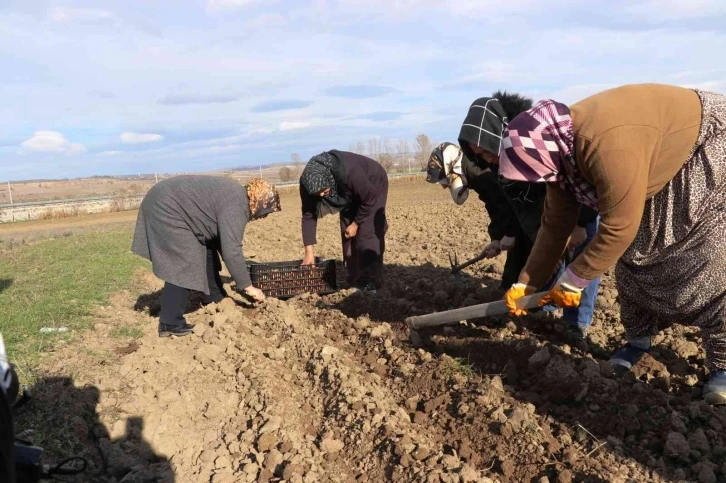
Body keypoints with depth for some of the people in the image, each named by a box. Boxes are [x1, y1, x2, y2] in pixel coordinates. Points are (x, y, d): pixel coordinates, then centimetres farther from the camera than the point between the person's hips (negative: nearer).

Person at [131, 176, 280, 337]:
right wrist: (248, 287, -20)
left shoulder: (237, 196, 8)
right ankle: (170, 324, -6)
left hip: (174, 207, 11)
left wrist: (240, 272, 20)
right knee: (182, 266, -12)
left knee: (207, 255, 14)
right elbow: (232, 251, -27)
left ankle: (216, 304, 26)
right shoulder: (236, 206, -23)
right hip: (166, 208, -11)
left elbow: (224, 240, 18)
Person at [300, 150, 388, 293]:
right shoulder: (308, 182, -26)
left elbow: (369, 199, -28)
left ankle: (370, 284, -11)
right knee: (348, 237, 2)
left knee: (368, 235, -15)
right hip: (351, 194, 6)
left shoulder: (349, 172, -43)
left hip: (373, 187, -6)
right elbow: (308, 215, -17)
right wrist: (309, 251, -18)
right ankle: (355, 283, 12)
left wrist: (355, 224, -18)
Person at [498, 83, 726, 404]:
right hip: (665, 166, 8)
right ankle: (638, 338, 19)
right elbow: (555, 224, -4)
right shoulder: (563, 149, -11)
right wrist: (527, 283, -1)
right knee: (633, 254, 4)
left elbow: (619, 227, -33)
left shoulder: (609, 145, -40)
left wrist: (571, 282, -21)